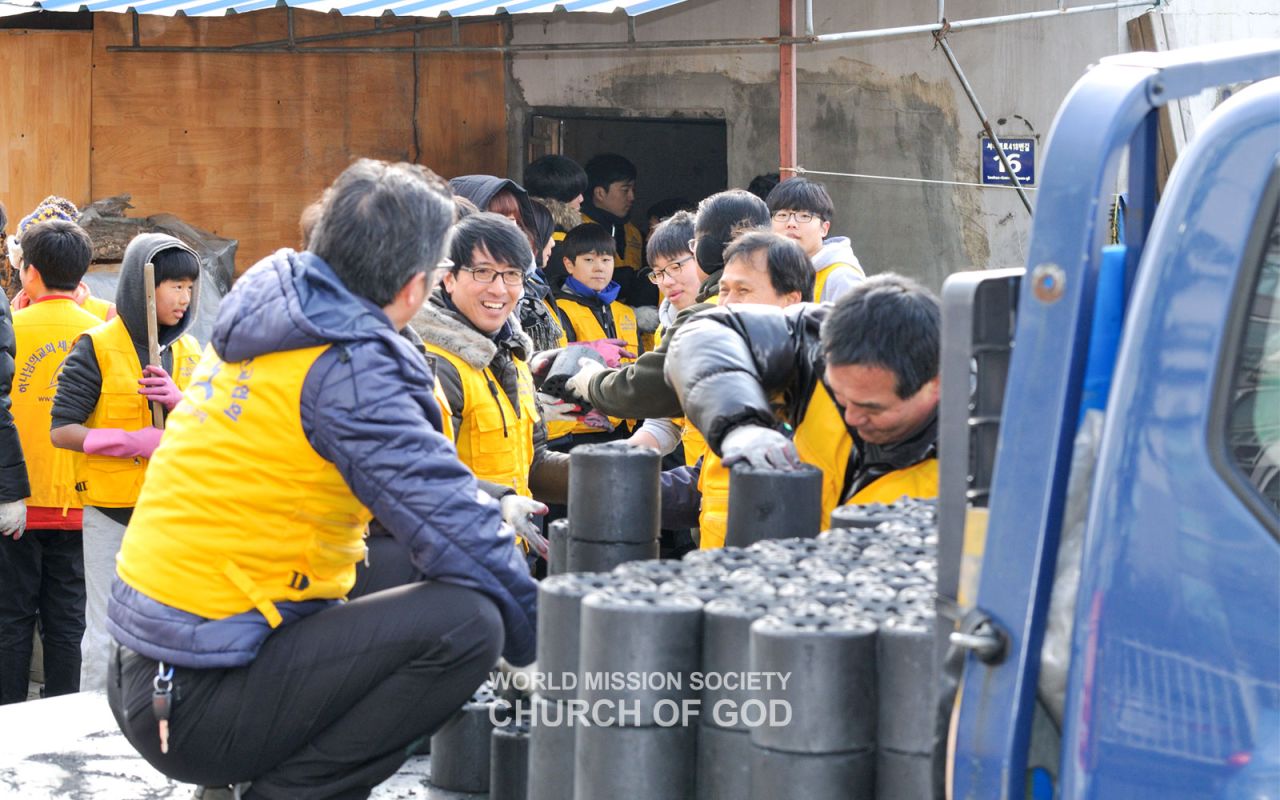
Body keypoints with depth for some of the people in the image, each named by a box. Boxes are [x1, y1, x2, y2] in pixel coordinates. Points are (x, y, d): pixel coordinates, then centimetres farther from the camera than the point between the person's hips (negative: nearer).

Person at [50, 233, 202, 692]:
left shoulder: (190, 352, 9)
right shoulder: (97, 349, -7)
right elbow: (61, 431, -11)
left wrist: (180, 402, -13)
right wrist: (132, 442, -22)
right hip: (111, 510, -5)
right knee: (107, 637, 0)